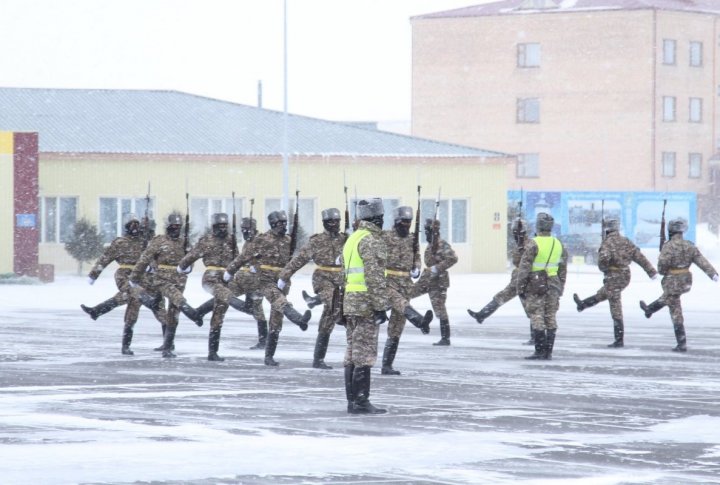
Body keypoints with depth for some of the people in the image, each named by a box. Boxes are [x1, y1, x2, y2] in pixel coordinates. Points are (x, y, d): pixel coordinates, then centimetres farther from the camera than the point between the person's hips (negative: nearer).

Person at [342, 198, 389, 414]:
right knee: (364, 355, -8)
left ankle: (353, 400, 12)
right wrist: (381, 306, -18)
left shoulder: (351, 239, 17)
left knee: (353, 353, 10)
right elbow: (375, 277, -19)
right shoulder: (372, 241, -13)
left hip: (350, 301, 9)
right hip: (366, 304, -9)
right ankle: (361, 402, -9)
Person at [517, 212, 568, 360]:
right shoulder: (558, 244, 8)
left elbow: (524, 267, -13)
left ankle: (540, 350, -8)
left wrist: (520, 287, -7)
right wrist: (560, 288, 20)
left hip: (535, 285, -5)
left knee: (537, 317, -3)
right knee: (551, 318, 7)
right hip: (553, 285, 5)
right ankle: (548, 352, 7)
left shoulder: (533, 244, -12)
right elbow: (563, 270, 13)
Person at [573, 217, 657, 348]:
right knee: (601, 294, 32)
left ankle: (619, 340, -1)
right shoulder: (625, 241, 5)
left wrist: (603, 268, -9)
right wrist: (652, 272, 4)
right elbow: (640, 256, 3)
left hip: (613, 278, -7)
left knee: (616, 310, -3)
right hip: (625, 277, 7)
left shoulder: (607, 242, -15)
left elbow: (604, 257, -31)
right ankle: (583, 304, 57)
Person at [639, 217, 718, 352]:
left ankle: (682, 344, 9)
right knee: (666, 298, 35)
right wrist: (713, 274, -14)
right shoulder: (689, 246, 0)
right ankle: (649, 309, 60)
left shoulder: (669, 246, -17)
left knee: (676, 313, 1)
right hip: (686, 282, 8)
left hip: (672, 281, -8)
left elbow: (662, 262, -25)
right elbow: (702, 261, -7)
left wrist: (662, 271, -2)